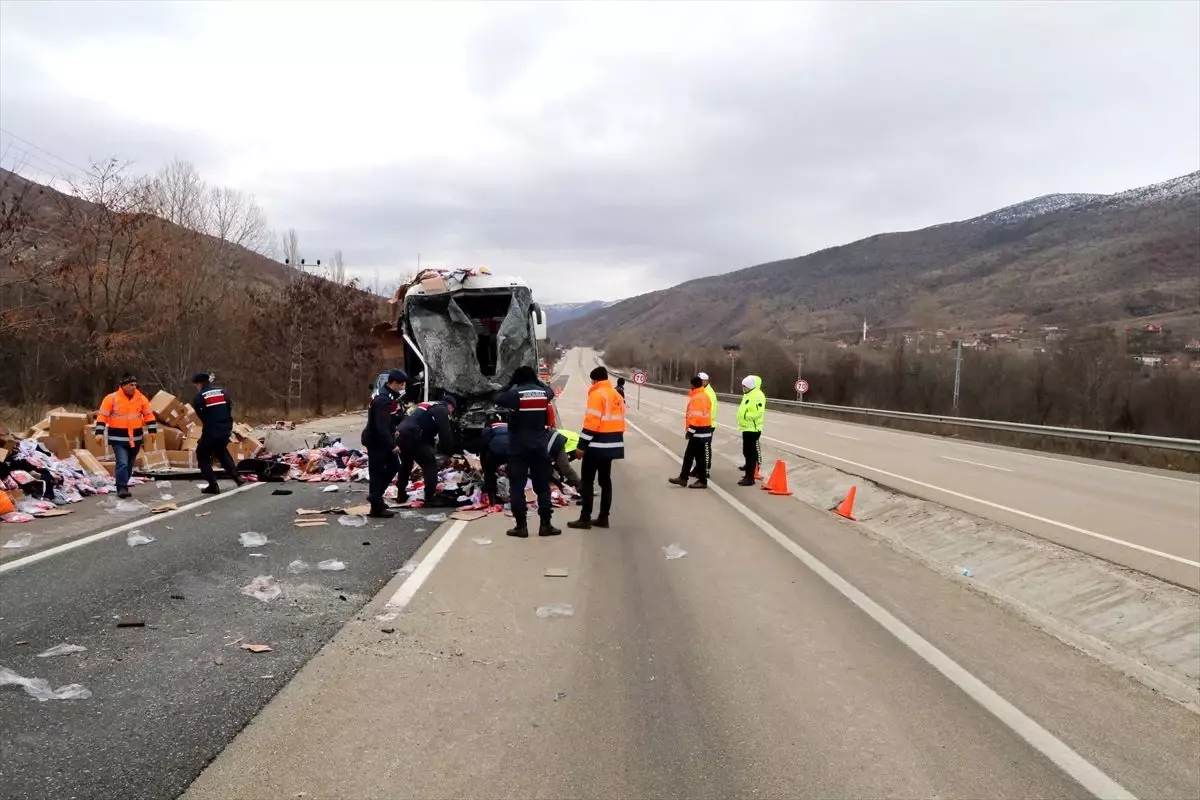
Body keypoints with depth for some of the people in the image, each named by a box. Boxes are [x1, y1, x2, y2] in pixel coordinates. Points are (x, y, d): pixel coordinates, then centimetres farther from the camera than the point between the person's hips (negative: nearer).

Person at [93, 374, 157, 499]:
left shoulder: (141, 398, 3)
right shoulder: (111, 398, -9)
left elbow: (149, 415, 8)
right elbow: (102, 416, -9)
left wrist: (152, 431, 2)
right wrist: (99, 433, -16)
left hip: (135, 438, 5)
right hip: (118, 438, -5)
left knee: (129, 465, 14)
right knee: (122, 463, -15)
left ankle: (123, 486, 27)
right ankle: (122, 488, -12)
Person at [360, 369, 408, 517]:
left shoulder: (392, 396, 8)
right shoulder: (382, 400, -25)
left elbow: (397, 417, 17)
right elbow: (382, 427, -29)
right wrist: (392, 445, -29)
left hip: (384, 440, 10)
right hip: (376, 441, -10)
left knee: (394, 466, 17)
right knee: (377, 472, -4)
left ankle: (375, 496, 28)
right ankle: (377, 508, 2)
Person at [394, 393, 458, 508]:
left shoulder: (426, 406, 31)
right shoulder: (442, 410, 3)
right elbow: (445, 434, -5)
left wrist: (432, 446, 31)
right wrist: (449, 453, 2)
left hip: (400, 435, 9)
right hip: (412, 437, -9)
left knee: (406, 464, 27)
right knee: (430, 464, -1)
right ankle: (431, 497, -4)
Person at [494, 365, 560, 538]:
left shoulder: (515, 393, -12)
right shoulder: (543, 393, 1)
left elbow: (496, 399, 1)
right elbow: (551, 391, 24)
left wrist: (510, 385, 8)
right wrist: (537, 382, 24)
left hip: (519, 447, -3)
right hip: (540, 447, 4)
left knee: (517, 487, 3)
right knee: (543, 486, 10)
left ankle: (521, 526, 1)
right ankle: (546, 524, 10)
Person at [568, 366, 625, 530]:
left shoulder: (597, 394, -12)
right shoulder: (617, 396, 13)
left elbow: (591, 422, -19)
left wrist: (582, 445, -16)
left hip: (597, 446, -8)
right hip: (611, 445, 8)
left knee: (587, 481, -3)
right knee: (605, 480, 12)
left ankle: (585, 519, -3)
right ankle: (603, 518, 15)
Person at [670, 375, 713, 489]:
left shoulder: (697, 398, -19)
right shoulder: (704, 395, 14)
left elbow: (696, 416, -25)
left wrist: (690, 430, -20)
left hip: (698, 431, -10)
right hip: (704, 429, 10)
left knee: (699, 456, -2)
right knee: (689, 455, 13)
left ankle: (702, 481, 5)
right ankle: (683, 478, 16)